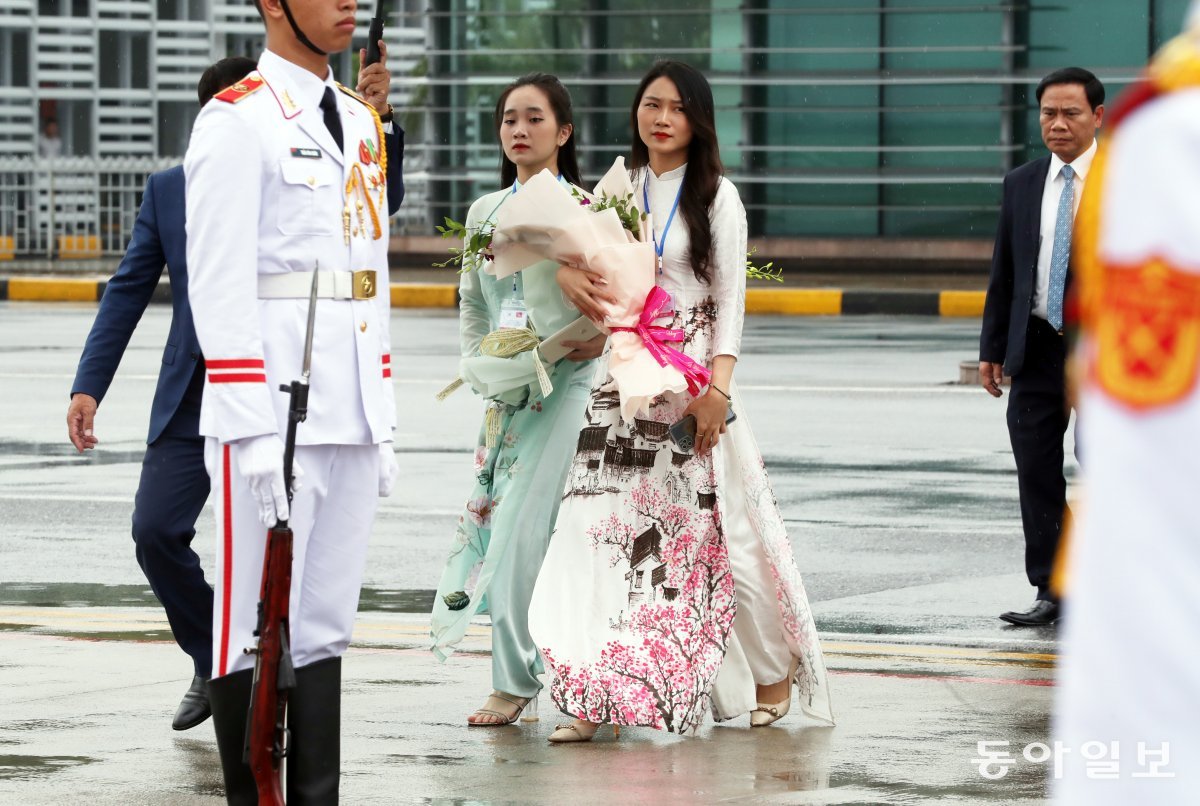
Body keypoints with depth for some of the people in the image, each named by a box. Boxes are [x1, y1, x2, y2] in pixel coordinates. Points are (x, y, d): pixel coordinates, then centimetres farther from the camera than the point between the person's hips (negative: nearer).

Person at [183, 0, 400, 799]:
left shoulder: (361, 122, 17)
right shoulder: (237, 120, -7)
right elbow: (218, 283, -13)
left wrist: (383, 423, 17)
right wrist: (254, 431, -18)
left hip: (350, 413, 7)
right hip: (273, 409, -7)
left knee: (325, 626, 10)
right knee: (259, 624, -4)